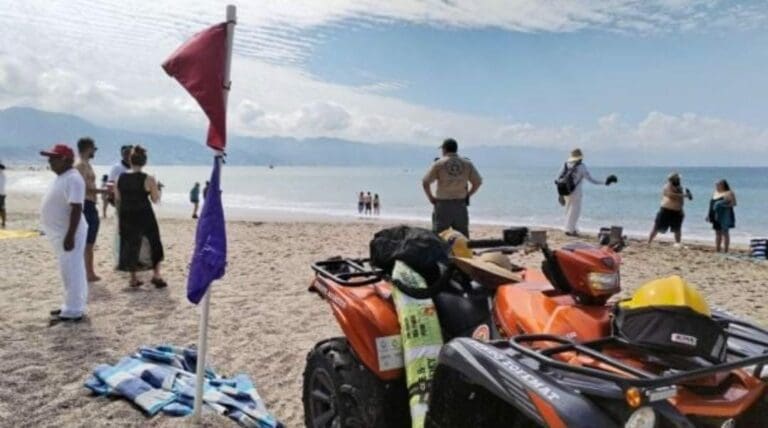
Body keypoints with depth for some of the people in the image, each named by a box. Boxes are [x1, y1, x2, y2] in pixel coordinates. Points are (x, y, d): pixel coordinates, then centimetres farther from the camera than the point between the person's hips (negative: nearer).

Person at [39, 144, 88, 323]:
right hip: (60, 233, 11)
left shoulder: (73, 179, -19)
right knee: (70, 272, 17)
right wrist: (64, 235, 22)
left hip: (68, 233, -11)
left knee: (72, 272, -5)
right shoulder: (61, 178, 14)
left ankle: (73, 311, 1)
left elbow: (76, 209, -25)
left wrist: (70, 236, -27)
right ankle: (72, 306, 26)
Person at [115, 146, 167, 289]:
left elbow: (117, 198, 7)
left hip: (126, 216, 4)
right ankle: (156, 275, 10)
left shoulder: (121, 178, 1)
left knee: (129, 245, 12)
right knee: (154, 243, 13)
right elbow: (155, 200, -5)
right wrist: (157, 189, 13)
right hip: (144, 215, -4)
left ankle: (133, 279, 16)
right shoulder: (148, 179, -11)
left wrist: (120, 215, 18)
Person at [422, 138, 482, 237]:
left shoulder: (439, 164, -6)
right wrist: (467, 195, 11)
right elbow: (478, 182, 4)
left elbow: (425, 182, -10)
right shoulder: (467, 164, 3)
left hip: (442, 204, -3)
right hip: (461, 205, 3)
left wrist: (431, 198, 1)